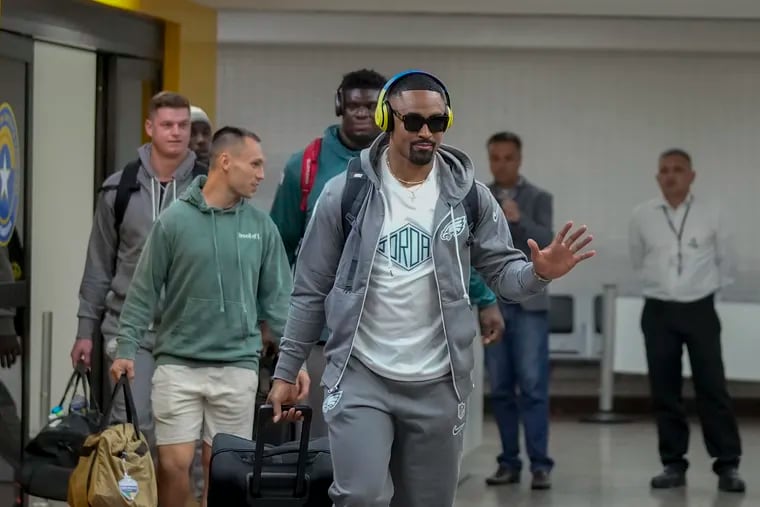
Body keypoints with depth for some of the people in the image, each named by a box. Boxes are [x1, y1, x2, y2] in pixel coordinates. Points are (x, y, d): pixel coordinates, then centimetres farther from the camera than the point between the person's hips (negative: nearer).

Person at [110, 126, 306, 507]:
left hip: (237, 366, 2)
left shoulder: (261, 227, 5)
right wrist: (126, 350, -6)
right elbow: (143, 292, 0)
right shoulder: (174, 220, -3)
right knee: (174, 464, -5)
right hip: (178, 363, -2)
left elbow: (276, 298, 8)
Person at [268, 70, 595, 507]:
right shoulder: (346, 192, -4)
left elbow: (502, 271, 3)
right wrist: (287, 371, 3)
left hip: (438, 384, 2)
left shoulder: (469, 196, 0)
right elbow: (311, 290, 2)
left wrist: (538, 273, -20)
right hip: (361, 375, -2)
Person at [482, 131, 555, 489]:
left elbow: (546, 242, -12)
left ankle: (540, 464, -7)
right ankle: (509, 462, 8)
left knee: (533, 385, -8)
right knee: (501, 388, 3)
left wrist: (519, 219, -27)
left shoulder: (539, 198, 3)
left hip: (528, 303, -2)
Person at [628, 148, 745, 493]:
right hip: (658, 312, 2)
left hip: (699, 310, -2)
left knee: (712, 388, -5)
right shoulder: (642, 216, 0)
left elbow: (727, 262, 10)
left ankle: (727, 465, -1)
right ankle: (673, 464, 11)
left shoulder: (711, 215, -4)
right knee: (664, 391, 3)